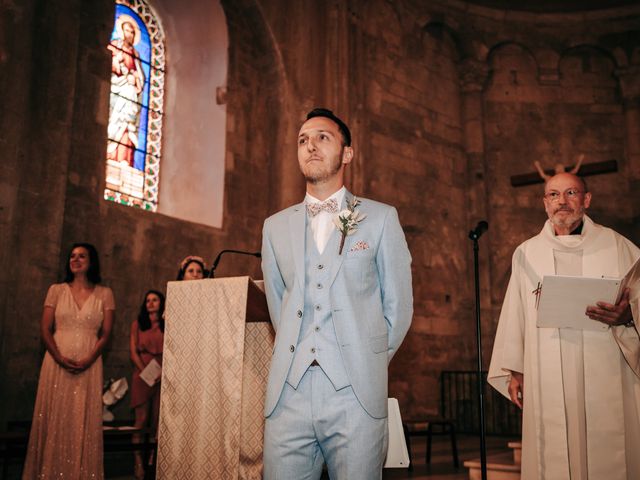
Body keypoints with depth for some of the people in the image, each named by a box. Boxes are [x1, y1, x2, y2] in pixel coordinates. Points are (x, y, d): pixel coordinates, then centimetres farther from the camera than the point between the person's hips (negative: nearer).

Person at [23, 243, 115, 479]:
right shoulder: (56, 290, 8)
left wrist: (88, 360, -13)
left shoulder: (104, 294, 5)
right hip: (57, 363, 1)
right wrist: (59, 357, -12)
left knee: (83, 421, 0)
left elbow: (106, 333, 2)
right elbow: (45, 329, 2)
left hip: (89, 366, -1)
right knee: (53, 419, 2)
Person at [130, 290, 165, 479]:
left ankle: (153, 460, 7)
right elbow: (133, 352, 2)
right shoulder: (138, 324, 8)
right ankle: (139, 462, -3)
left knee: (157, 419, 1)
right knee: (142, 419, -5)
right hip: (142, 376, -1)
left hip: (162, 377, 1)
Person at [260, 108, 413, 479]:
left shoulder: (381, 218, 5)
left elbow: (398, 306, 7)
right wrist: (297, 359, 13)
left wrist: (370, 362, 9)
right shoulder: (276, 226, 14)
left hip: (356, 394, -2)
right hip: (289, 394, 2)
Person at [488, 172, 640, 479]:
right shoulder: (527, 253, 11)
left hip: (606, 376, -1)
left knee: (608, 454, -2)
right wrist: (514, 370, 9)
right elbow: (515, 315, 12)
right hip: (548, 382, 1)